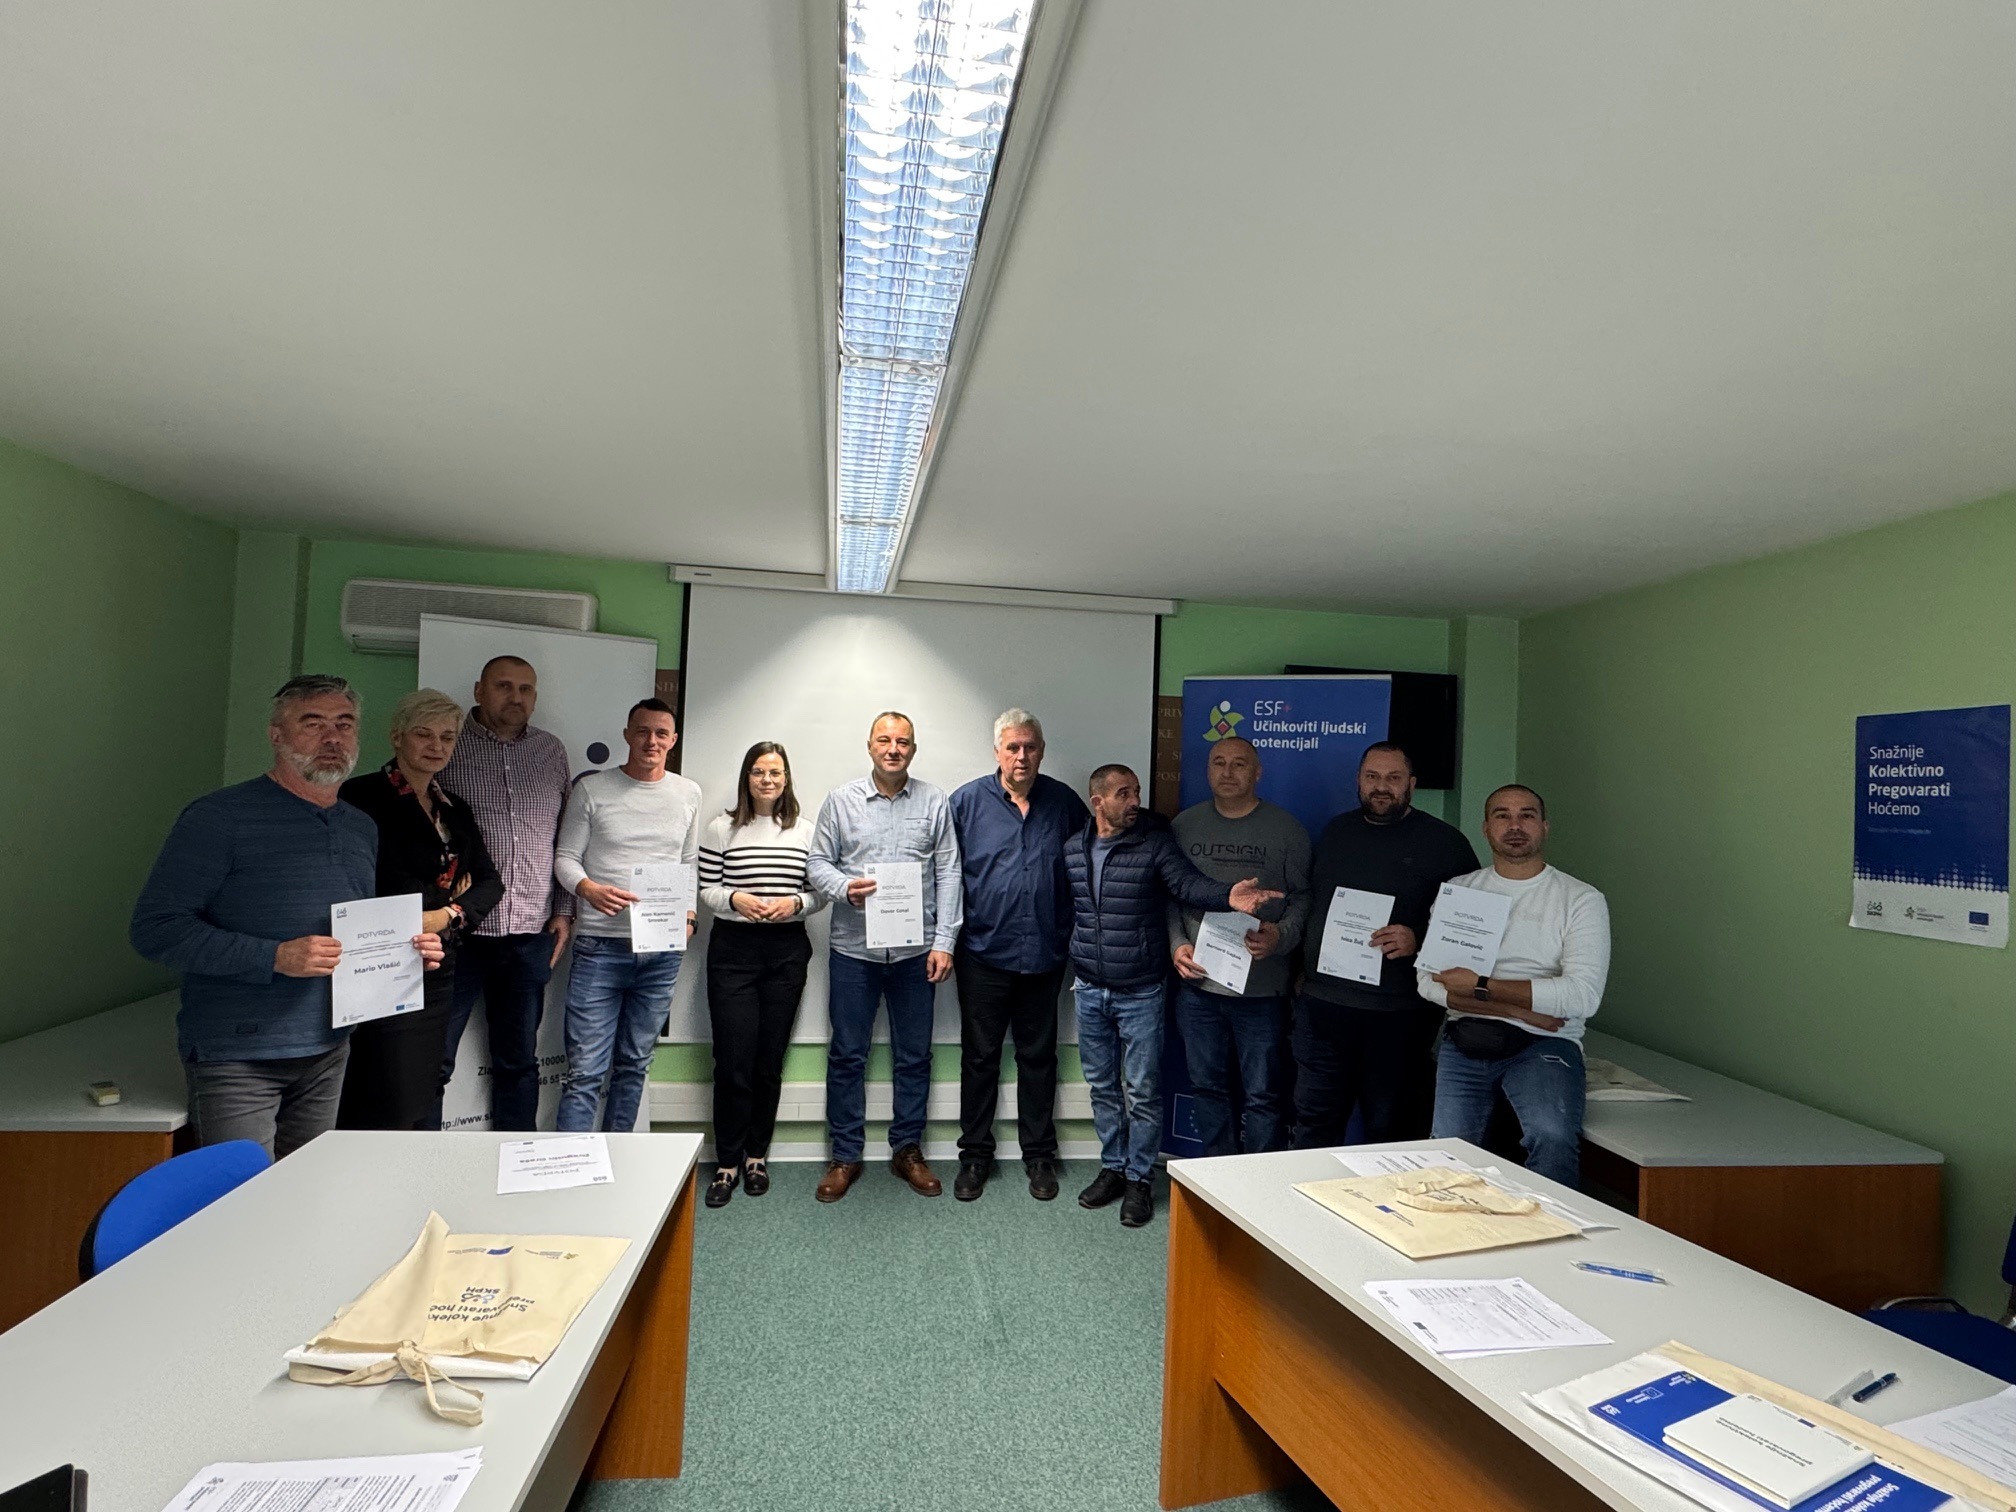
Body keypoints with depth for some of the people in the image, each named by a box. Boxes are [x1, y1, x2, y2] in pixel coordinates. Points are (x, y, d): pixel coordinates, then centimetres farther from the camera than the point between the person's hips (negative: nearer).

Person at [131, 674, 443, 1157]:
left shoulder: (363, 829, 12)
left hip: (328, 1054, 6)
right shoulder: (221, 816, -9)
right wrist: (275, 957, -23)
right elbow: (153, 927, -14)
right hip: (237, 1057, -6)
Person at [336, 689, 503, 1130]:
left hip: (439, 973, 7)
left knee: (426, 1098, 13)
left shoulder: (455, 809, 15)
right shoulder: (362, 796, -6)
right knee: (386, 1111, -4)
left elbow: (490, 882, 10)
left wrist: (447, 915, -9)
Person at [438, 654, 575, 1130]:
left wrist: (563, 911, 8)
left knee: (519, 1060, 13)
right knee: (433, 1058, 4)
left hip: (531, 934, 3)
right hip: (459, 930, -3)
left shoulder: (552, 751, 9)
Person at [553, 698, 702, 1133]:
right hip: (601, 945, -3)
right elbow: (565, 857, 2)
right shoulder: (592, 789, 0)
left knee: (634, 1064, 14)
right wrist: (589, 889, -19)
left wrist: (688, 912, 1)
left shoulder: (689, 793, 9)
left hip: (664, 948, 3)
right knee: (586, 1069, -4)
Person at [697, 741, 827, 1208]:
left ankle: (756, 1155, 26)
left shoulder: (806, 831, 6)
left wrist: (795, 902, -12)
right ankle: (727, 1163, 15)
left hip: (787, 951, 2)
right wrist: (736, 899, -17)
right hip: (733, 948, -1)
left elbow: (821, 893, 7)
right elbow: (705, 890, 2)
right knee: (733, 1061, -2)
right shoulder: (721, 828, 2)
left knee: (770, 1061, 9)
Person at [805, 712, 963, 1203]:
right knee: (847, 1055, 7)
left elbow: (948, 873, 1)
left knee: (914, 1056, 10)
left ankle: (907, 1149, 27)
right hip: (853, 947, 0)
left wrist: (944, 941, -4)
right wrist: (845, 887, -17)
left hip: (916, 950, 1)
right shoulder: (841, 800, 2)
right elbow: (817, 862, 4)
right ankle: (845, 1155, 23)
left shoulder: (934, 802, 2)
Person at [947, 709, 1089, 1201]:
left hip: (1045, 956, 2)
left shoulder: (1065, 802, 3)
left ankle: (1039, 1155, 27)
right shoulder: (967, 801, -2)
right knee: (979, 1058, 9)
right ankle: (975, 1154, 25)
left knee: (1039, 1057, 13)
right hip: (983, 953, -1)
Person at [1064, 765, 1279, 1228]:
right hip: (1089, 990, 4)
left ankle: (1138, 1179, 21)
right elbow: (1064, 909, 10)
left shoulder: (1155, 843, -9)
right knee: (1102, 1086, 16)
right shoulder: (1073, 850, 2)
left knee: (1143, 1092, 4)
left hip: (1140, 993, -3)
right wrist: (1070, 963, 8)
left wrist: (1227, 895, -43)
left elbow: (1188, 883, -24)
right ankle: (1112, 1168, 32)